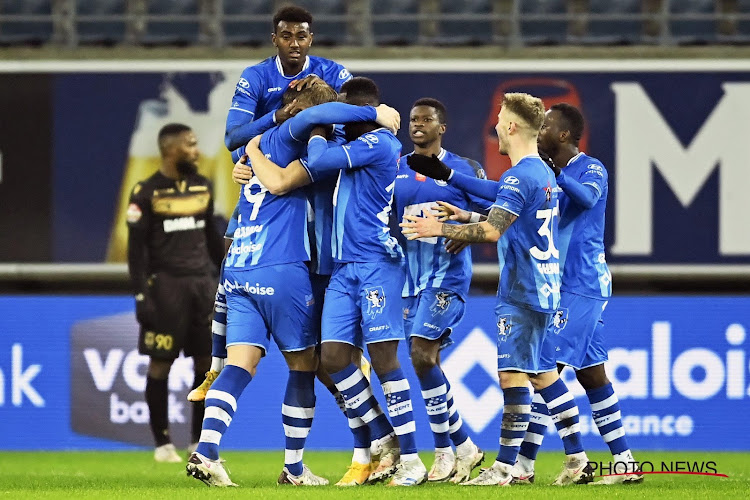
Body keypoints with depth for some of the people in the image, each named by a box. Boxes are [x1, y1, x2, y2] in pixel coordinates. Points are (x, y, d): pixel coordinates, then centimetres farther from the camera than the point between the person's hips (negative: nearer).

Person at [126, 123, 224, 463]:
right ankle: (163, 443, 6)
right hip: (165, 285, -5)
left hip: (202, 282, 5)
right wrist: (141, 295, -11)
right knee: (161, 362, -1)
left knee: (206, 361, 3)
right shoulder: (147, 193, -6)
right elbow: (136, 248, -6)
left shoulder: (202, 187, 11)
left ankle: (200, 441, 11)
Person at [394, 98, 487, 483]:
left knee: (422, 354, -17)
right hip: (410, 277, 5)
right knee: (428, 364, 4)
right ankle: (465, 448, 16)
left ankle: (444, 452, -9)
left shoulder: (464, 170, 2)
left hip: (447, 275, -5)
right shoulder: (393, 170, 11)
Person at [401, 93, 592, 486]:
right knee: (544, 374, 13)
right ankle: (577, 460, 13)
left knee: (513, 374, -9)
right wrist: (467, 218, 23)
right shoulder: (544, 174, 15)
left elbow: (492, 231, -23)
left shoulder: (520, 177, -15)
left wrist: (441, 228, -14)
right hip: (544, 291, 10)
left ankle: (504, 468, -10)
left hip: (521, 293, -10)